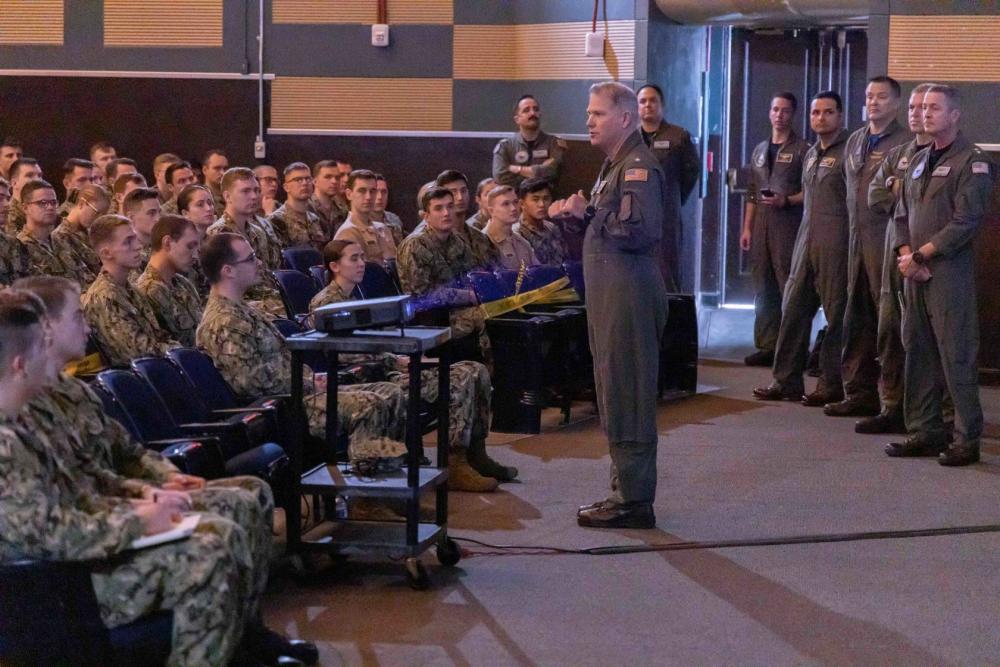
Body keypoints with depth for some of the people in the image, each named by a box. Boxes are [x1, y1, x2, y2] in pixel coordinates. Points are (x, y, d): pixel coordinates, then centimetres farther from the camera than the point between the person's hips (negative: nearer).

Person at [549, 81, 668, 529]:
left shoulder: (639, 167, -13)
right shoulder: (615, 165, 19)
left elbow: (641, 231, -24)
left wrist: (588, 212, -15)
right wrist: (577, 214, 11)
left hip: (630, 293, -11)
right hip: (611, 293, 11)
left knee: (626, 396, -7)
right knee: (616, 395, 14)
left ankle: (633, 501, -2)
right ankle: (626, 490, 21)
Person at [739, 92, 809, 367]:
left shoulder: (801, 150, 0)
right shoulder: (760, 151, 19)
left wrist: (787, 201, -19)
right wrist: (746, 228, 14)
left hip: (788, 224, -6)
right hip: (761, 224, 6)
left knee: (789, 287, -10)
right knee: (763, 289, 7)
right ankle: (767, 346, 12)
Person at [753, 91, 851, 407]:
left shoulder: (847, 152, -6)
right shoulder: (811, 154, 19)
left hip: (835, 245, -8)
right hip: (806, 243, 8)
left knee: (836, 315, -2)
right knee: (793, 310, 7)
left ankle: (831, 385, 4)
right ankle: (786, 381, 12)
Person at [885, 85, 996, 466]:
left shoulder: (972, 162, -6)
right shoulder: (918, 161, 18)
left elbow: (966, 222, -14)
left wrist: (920, 255, -12)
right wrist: (906, 255, 1)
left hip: (950, 273, -8)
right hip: (915, 275, 8)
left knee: (957, 358, -6)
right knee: (918, 354, 9)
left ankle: (967, 441, 0)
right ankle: (924, 434, 17)